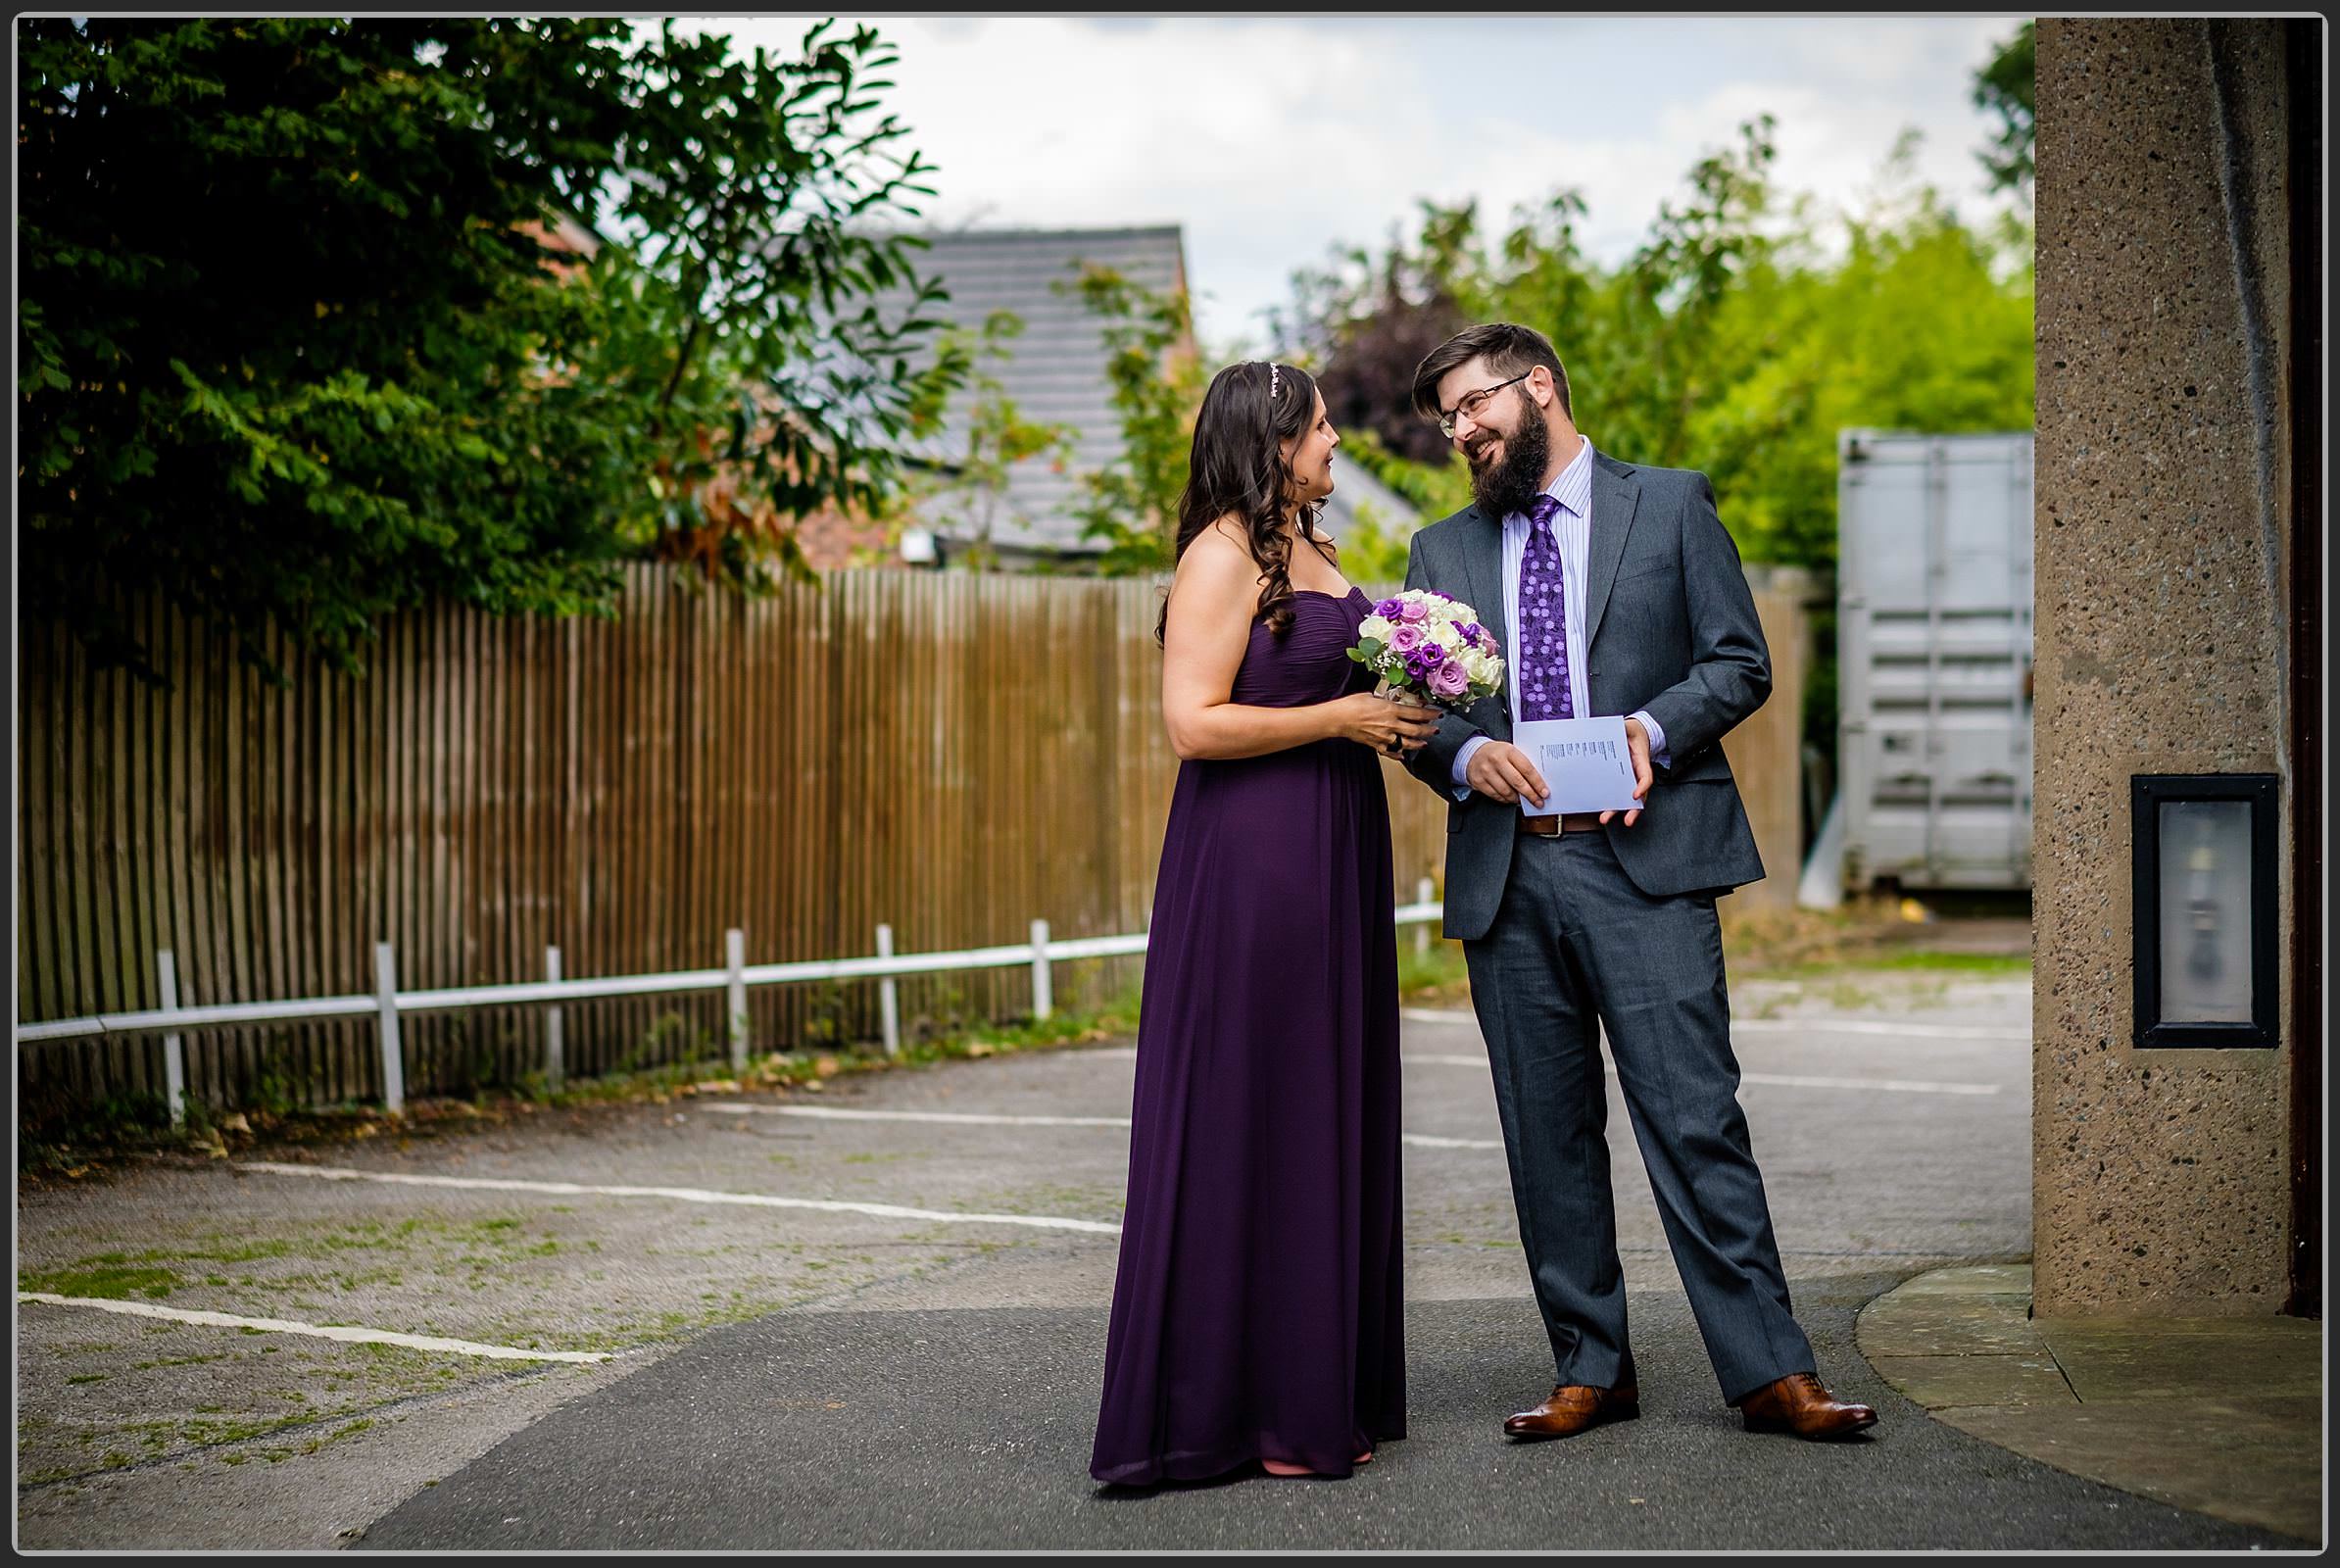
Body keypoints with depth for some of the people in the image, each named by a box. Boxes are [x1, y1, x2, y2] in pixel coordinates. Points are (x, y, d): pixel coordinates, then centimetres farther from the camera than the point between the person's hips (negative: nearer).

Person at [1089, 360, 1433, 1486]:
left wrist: (1391, 718, 9)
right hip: (1253, 856, -9)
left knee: (1326, 1119, 11)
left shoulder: (1308, 550, 17)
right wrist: (1341, 718, -14)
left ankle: (1325, 1393, 17)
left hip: (1331, 854, 9)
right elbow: (1196, 721, -19)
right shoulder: (1223, 555, -11)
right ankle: (1234, 1406, 3)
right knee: (1248, 1121, -4)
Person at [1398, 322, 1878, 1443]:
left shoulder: (1671, 505, 9)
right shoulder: (1443, 550, 18)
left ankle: (1768, 1372, -6)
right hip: (1505, 875, 4)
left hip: (1642, 856, -4)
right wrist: (1466, 754, -8)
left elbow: (1739, 661, 5)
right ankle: (1591, 1370, 14)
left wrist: (1650, 729, -12)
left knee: (1694, 1116, -9)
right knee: (1548, 1134, 6)